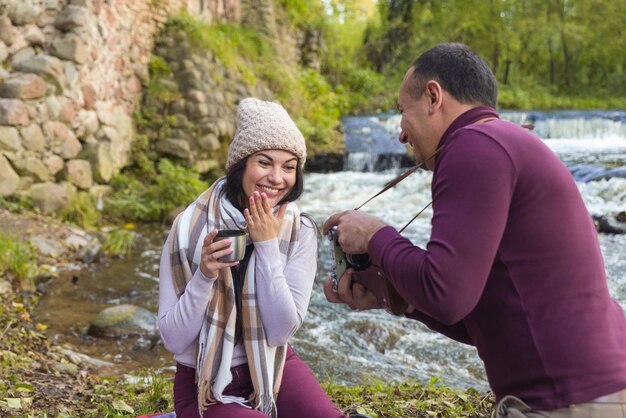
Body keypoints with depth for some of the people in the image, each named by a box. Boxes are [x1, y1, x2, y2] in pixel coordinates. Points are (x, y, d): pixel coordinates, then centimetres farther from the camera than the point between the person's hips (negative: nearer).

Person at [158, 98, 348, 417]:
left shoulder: (300, 231, -9)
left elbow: (281, 330, -15)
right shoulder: (191, 228, -16)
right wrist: (204, 276, -30)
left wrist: (268, 247, -22)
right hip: (206, 384, -2)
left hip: (273, 367, 3)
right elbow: (174, 340, -14)